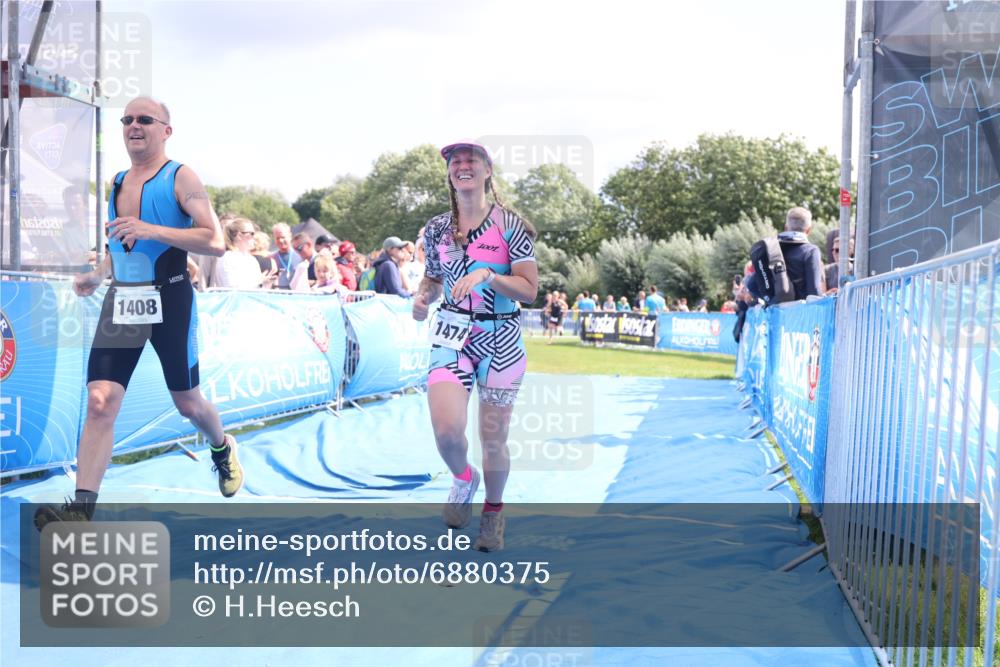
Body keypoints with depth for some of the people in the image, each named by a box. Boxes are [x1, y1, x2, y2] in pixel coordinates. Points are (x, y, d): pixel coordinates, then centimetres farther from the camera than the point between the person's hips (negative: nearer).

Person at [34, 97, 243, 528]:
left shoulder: (181, 178, -6)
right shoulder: (117, 184, 14)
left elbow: (215, 242, -16)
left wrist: (152, 230, -23)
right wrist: (97, 276, 11)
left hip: (169, 299, -4)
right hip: (121, 301, 5)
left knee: (187, 404, 10)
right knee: (100, 403, -10)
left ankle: (223, 450, 43)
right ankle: (81, 511, -13)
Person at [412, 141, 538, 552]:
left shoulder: (509, 225, -5)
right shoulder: (437, 228, 5)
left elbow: (530, 290, -8)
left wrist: (488, 275, -22)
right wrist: (422, 298, -2)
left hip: (501, 340, -1)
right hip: (453, 336, 2)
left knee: (493, 439, 4)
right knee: (447, 430, -18)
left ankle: (493, 511, 31)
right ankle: (463, 478, 17)